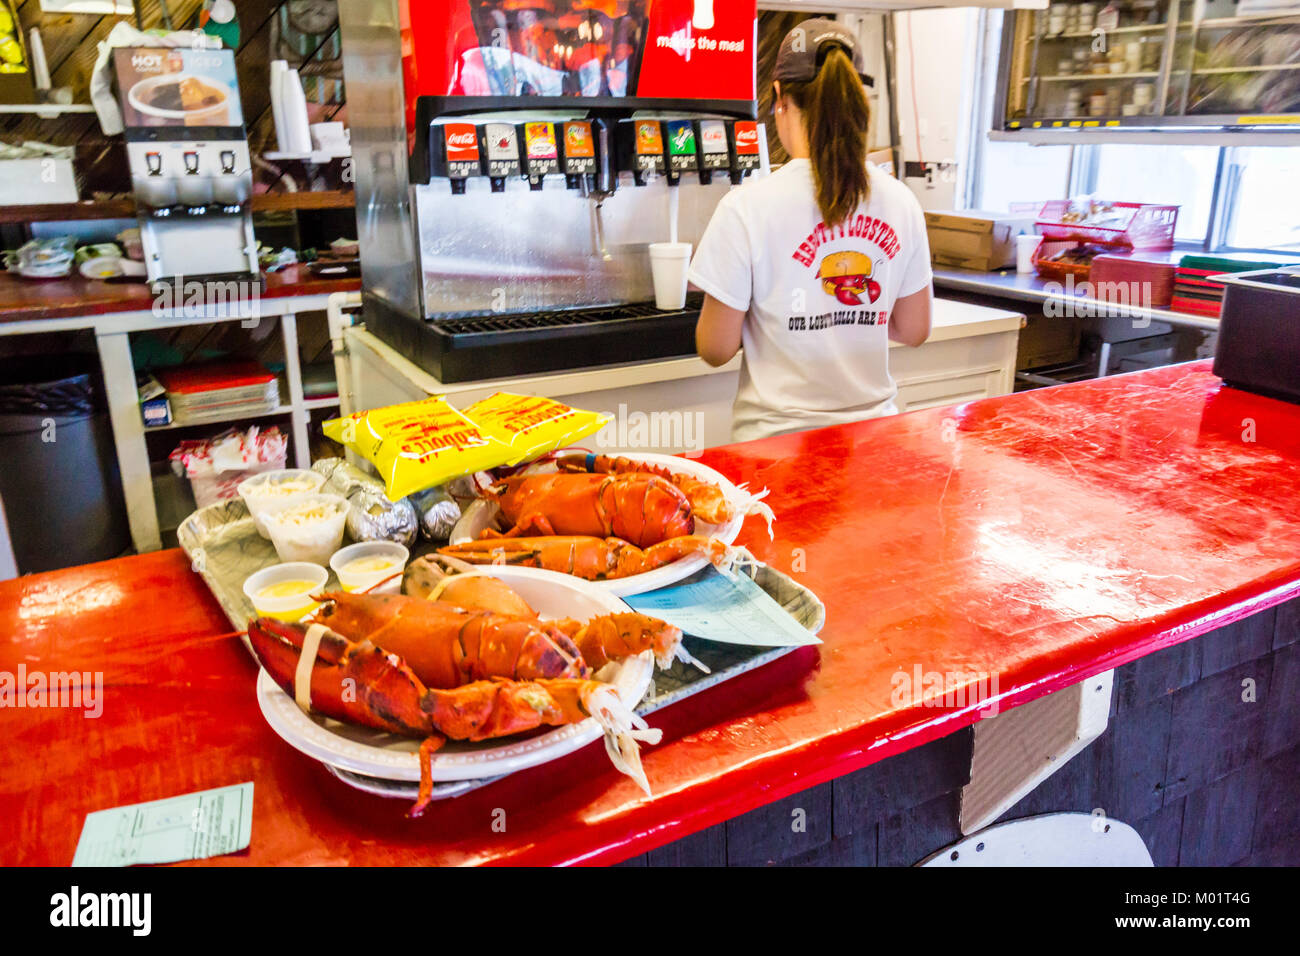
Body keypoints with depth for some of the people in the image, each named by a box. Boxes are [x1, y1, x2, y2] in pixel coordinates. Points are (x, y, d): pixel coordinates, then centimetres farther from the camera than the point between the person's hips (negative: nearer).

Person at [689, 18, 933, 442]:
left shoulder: (747, 208, -16)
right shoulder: (901, 202, -2)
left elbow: (715, 349, -10)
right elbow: (914, 330, 7)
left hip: (779, 436, -3)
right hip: (871, 432, 4)